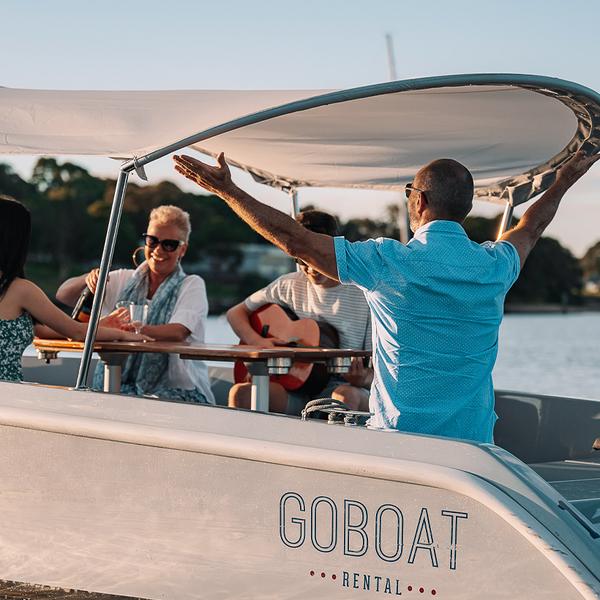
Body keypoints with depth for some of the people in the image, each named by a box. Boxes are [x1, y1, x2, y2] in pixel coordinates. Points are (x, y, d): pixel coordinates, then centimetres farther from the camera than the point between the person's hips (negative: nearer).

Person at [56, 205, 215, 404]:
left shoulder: (192, 286, 5)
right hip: (124, 386, 4)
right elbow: (63, 296, 10)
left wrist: (127, 330, -32)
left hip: (178, 390, -3)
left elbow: (178, 333, -15)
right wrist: (88, 279, -13)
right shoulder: (123, 280, 16)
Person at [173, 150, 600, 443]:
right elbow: (529, 230, 28)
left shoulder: (389, 262, -9)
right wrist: (564, 183, 48)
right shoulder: (493, 266, 4)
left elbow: (295, 240, -5)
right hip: (476, 443, 4)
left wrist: (226, 190, 5)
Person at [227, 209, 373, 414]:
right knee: (240, 393, -26)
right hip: (293, 387, 3)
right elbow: (235, 313, 18)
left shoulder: (365, 296, -2)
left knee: (347, 396, -39)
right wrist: (256, 342, -3)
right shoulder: (289, 286, 10)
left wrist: (362, 380, -25)